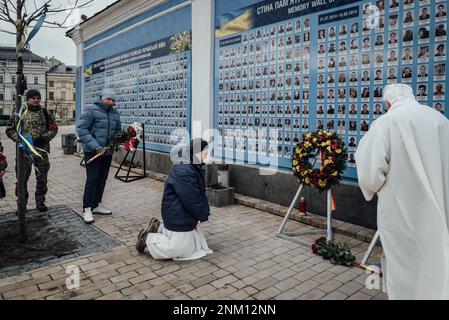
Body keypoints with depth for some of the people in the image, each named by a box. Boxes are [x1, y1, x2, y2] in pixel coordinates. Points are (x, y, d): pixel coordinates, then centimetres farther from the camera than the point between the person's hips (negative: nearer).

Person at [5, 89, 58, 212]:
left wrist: (44, 138, -10)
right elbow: (10, 130, 4)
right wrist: (20, 139, -13)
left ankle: (40, 202, 23)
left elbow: (53, 128, 7)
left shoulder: (45, 113, 7)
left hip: (42, 151, 2)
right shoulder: (20, 112, 2)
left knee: (42, 179, 9)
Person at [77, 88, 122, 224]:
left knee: (102, 179, 12)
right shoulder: (91, 110, -9)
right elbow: (81, 128, -15)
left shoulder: (115, 113, 9)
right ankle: (87, 209, 4)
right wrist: (95, 146, -22)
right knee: (92, 179, -6)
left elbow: (118, 130, 21)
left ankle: (97, 205, 26)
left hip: (108, 151, 6)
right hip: (92, 152, -6)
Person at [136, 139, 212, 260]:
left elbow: (201, 194, 10)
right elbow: (192, 200, -25)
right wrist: (204, 215, -10)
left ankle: (159, 228, 24)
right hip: (178, 217, -10)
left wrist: (205, 212, -2)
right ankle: (148, 238, 14)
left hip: (186, 216, 10)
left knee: (197, 244, 20)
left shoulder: (195, 168, 5)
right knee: (178, 248, -1)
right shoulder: (183, 172, -28)